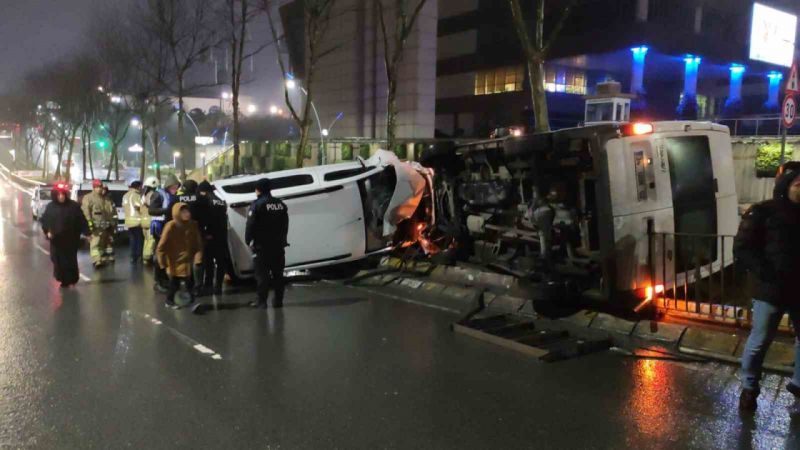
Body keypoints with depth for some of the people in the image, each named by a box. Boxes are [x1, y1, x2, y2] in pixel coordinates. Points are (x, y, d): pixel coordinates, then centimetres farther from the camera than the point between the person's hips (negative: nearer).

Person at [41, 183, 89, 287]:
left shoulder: (74, 206, -5)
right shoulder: (50, 207, 1)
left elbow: (81, 220, -4)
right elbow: (45, 221, 6)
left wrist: (86, 233, -7)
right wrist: (47, 231, -9)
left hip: (71, 239, -2)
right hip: (56, 240, 2)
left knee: (71, 260, 4)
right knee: (59, 261, 3)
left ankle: (72, 279, 20)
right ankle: (64, 279, 16)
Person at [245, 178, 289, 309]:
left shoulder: (257, 205, -11)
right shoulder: (281, 204, 9)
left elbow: (250, 225, -14)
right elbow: (285, 225, 13)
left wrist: (248, 240, -3)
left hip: (262, 245, -6)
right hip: (278, 244, 6)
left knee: (261, 273, -2)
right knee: (278, 273, 9)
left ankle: (262, 301, -2)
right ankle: (278, 300, 12)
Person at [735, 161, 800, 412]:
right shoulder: (761, 213, -7)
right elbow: (742, 251, -9)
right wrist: (769, 275, -19)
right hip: (771, 291, -4)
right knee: (759, 342, 3)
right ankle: (749, 388, 19)